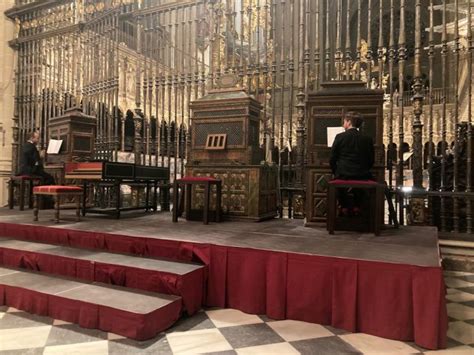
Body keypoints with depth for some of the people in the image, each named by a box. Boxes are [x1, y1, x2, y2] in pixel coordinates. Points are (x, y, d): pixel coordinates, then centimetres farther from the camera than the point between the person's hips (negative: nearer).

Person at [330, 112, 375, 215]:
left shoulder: (340, 137, -6)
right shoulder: (367, 139, 1)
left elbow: (332, 159, -3)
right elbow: (371, 161, 6)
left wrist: (336, 173, 12)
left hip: (343, 175, -2)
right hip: (361, 176, 3)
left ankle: (345, 207, 23)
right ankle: (357, 206, 30)